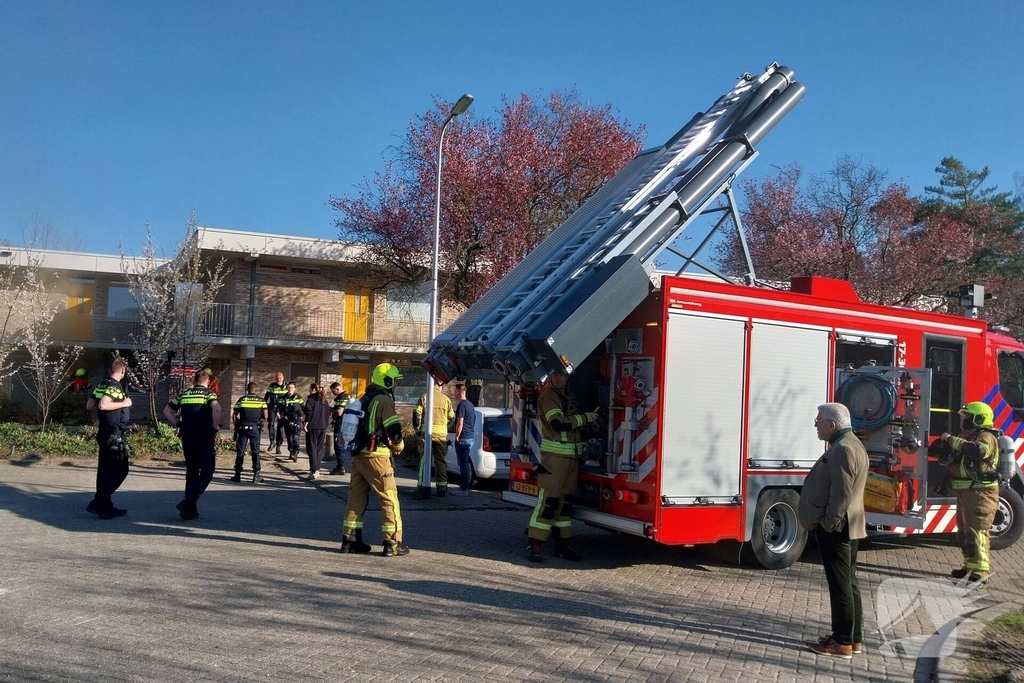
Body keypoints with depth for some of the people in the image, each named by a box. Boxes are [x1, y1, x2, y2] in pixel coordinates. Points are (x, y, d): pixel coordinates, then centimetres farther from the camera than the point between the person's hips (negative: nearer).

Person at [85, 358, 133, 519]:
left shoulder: (102, 385, 11)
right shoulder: (114, 386, -16)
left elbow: (89, 405, 16)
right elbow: (103, 405, -30)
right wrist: (123, 404, -19)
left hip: (105, 433, 10)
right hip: (115, 435, -10)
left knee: (105, 470, 12)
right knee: (121, 470, -5)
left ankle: (105, 506, 19)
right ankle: (97, 503, -8)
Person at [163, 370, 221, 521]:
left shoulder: (184, 395, 12)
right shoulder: (209, 394, -3)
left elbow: (167, 410, 14)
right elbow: (216, 408, -23)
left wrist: (178, 424, 14)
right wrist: (215, 426, -11)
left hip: (187, 438, 5)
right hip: (204, 437, -5)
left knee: (191, 472, 14)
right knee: (207, 472, 2)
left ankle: (190, 510, 16)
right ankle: (188, 502, -13)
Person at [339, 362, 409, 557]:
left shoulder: (364, 400, 16)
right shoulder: (384, 401, -13)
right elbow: (394, 430, -17)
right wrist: (399, 446, 3)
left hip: (359, 453, 9)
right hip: (375, 456, -9)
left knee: (356, 497, 13)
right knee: (389, 499, -3)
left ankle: (350, 539, 17)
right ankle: (393, 543, -2)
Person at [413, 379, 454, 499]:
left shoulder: (424, 397, -3)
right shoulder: (446, 399, 2)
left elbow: (417, 414, -7)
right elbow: (451, 417, 8)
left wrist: (417, 427, 7)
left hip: (427, 434, -1)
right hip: (442, 435, 2)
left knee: (424, 461, 2)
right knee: (441, 461, 10)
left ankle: (422, 488, -2)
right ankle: (442, 488, 14)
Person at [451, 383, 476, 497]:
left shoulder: (461, 405, -14)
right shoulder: (470, 404, 15)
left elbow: (460, 423, -19)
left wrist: (457, 436, -10)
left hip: (463, 438, -9)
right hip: (471, 437, 9)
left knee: (463, 464, -6)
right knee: (465, 463, 16)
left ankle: (464, 489, -4)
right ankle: (464, 486, 21)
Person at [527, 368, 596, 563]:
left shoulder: (570, 399, 19)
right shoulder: (548, 398, -7)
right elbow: (559, 424, -21)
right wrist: (584, 418, -12)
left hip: (572, 458, 8)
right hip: (554, 457, -8)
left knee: (566, 502, 10)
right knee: (548, 501, -12)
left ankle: (562, 545, 17)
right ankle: (535, 546, -10)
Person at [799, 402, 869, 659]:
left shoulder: (843, 449, -19)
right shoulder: (850, 444, 15)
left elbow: (841, 494, -24)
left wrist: (827, 524, -19)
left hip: (835, 528, -11)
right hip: (847, 526, 11)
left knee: (840, 584, -4)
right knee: (848, 582, 15)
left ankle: (842, 643, 2)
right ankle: (854, 638, 23)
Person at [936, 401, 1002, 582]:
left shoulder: (986, 437, -12)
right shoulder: (967, 436, 18)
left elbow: (978, 450, -36)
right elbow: (951, 460, 22)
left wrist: (952, 440, -28)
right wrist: (943, 452, -1)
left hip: (980, 493, -10)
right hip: (965, 492, 10)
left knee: (976, 531, -12)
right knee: (964, 531, 15)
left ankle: (980, 571, -11)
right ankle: (970, 567, 24)